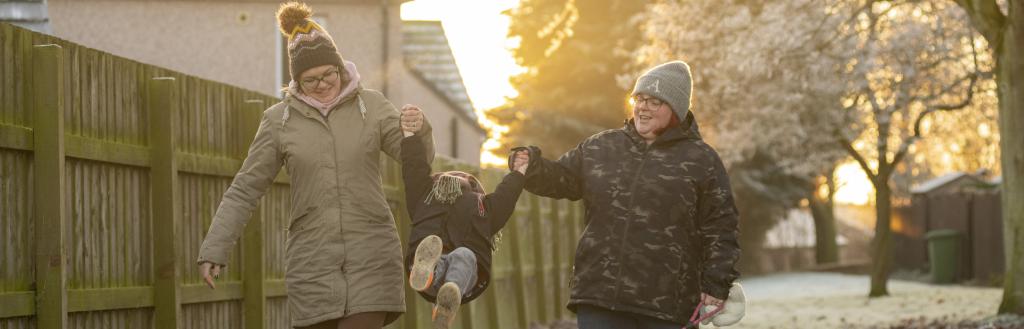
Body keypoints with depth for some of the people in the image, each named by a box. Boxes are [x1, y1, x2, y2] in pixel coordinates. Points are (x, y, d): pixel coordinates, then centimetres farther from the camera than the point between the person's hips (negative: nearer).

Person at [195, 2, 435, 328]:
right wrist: (213, 250, -7)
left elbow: (418, 158, -8)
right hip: (314, 259, 1)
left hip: (370, 254, -1)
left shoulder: (371, 105, 1)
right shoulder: (279, 120, 0)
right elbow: (244, 190, 2)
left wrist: (419, 127, -31)